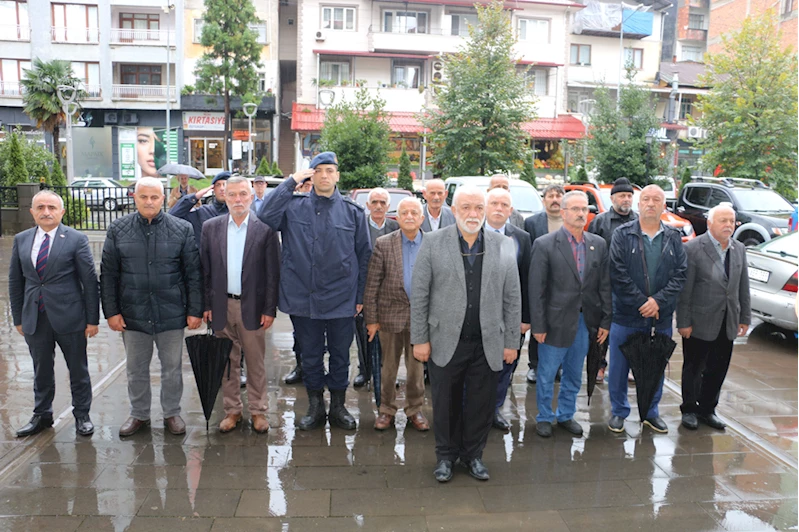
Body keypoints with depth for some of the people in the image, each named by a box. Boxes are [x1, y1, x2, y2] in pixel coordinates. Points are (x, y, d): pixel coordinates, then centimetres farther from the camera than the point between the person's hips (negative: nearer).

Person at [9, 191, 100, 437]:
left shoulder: (76, 239, -6)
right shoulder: (21, 240, 6)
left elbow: (90, 281, -6)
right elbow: (15, 281, 11)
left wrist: (92, 319, -8)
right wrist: (18, 317, 8)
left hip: (69, 317, -3)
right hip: (34, 319, 4)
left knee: (78, 370, 9)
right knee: (41, 371, 16)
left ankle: (82, 415, 25)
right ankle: (42, 415, 33)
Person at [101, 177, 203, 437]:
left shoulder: (182, 229, -2)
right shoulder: (118, 229, 1)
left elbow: (193, 273, -2)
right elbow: (108, 274, 3)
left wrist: (195, 310, -5)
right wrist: (111, 311, -2)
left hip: (171, 313, -1)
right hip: (133, 314, 1)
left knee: (172, 368, 11)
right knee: (136, 369, 15)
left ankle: (172, 413, 29)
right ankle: (139, 414, 33)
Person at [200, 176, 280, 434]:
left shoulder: (265, 229, -4)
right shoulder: (211, 227, 4)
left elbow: (273, 273, -4)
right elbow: (205, 270, 6)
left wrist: (270, 309, -7)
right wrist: (206, 305, 1)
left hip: (252, 306, -2)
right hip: (221, 306, 2)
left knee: (256, 362, 8)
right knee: (226, 362, 12)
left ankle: (258, 411, 22)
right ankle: (232, 410, 26)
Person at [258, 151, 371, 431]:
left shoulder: (353, 211, 1)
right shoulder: (294, 206, 1)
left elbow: (363, 256, 4)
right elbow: (265, 216, -17)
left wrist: (361, 295, 1)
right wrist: (290, 182, -13)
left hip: (341, 299, 0)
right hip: (303, 299, 0)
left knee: (340, 355, 12)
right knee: (310, 355, 13)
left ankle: (338, 406, 30)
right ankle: (315, 406, 30)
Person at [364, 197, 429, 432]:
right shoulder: (383, 244, -3)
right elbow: (371, 284, -4)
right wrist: (371, 318, -6)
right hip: (391, 314, 0)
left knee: (417, 366, 12)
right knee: (389, 367, 11)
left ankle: (415, 409, 28)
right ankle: (386, 410, 26)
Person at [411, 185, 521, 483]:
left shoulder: (504, 247, 5)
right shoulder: (432, 243, -1)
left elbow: (512, 298, 6)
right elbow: (419, 294, -1)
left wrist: (511, 342, 4)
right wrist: (419, 339, -5)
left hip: (488, 344, 2)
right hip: (445, 342, -1)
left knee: (482, 403, 10)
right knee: (446, 403, 10)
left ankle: (473, 454, 31)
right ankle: (446, 455, 30)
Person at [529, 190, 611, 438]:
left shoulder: (599, 244, 5)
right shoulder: (545, 245, -9)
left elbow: (605, 285, 7)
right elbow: (536, 289, -10)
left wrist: (605, 320, 3)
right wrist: (538, 325, -11)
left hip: (585, 322, 4)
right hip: (556, 322, -4)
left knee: (574, 375, 17)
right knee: (546, 375, 9)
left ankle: (566, 415, 34)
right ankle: (544, 417, 28)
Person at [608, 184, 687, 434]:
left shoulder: (674, 238, 6)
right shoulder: (623, 235, -4)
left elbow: (680, 275, -1)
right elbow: (618, 274, -11)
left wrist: (658, 301, -14)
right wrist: (641, 303, -14)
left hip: (661, 318, 3)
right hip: (626, 316, -2)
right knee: (619, 366, 7)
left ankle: (651, 412, 31)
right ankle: (618, 411, 24)